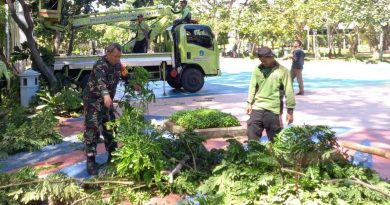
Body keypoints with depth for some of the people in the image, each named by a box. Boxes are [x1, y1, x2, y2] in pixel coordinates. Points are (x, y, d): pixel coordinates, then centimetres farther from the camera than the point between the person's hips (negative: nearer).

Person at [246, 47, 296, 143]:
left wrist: (290, 111, -6)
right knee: (252, 134, 2)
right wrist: (249, 103, 1)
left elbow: (289, 91, -5)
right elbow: (253, 87, 9)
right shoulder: (257, 69, 3)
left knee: (274, 139, 7)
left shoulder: (282, 71, -5)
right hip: (257, 107, 3)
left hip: (274, 109, -2)